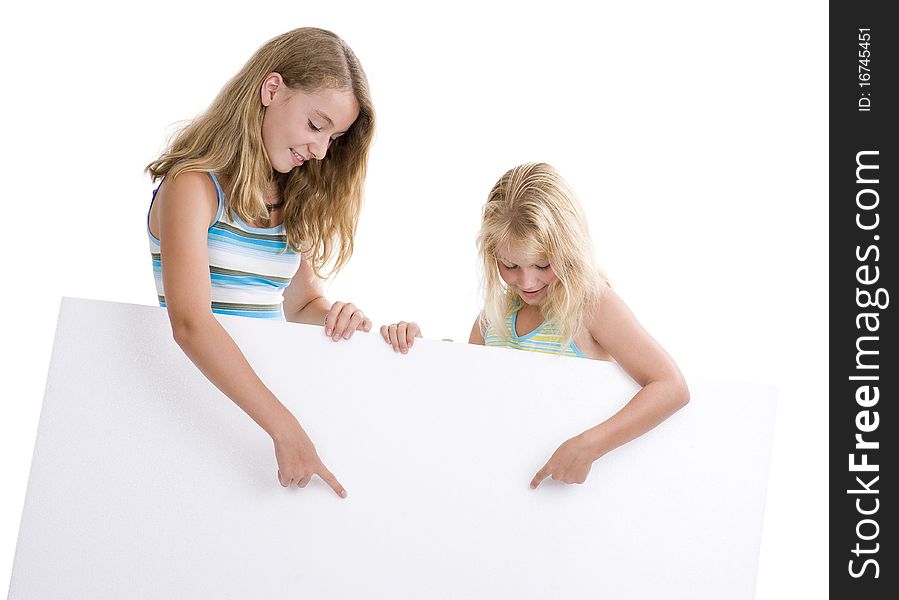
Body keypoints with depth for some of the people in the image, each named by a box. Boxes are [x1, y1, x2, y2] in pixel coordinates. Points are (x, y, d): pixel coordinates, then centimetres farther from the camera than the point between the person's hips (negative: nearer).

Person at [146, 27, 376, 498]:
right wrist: (284, 427, -27)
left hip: (269, 382, 6)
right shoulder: (194, 185, -9)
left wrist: (332, 315, -2)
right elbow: (190, 323, -22)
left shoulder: (295, 203, 12)